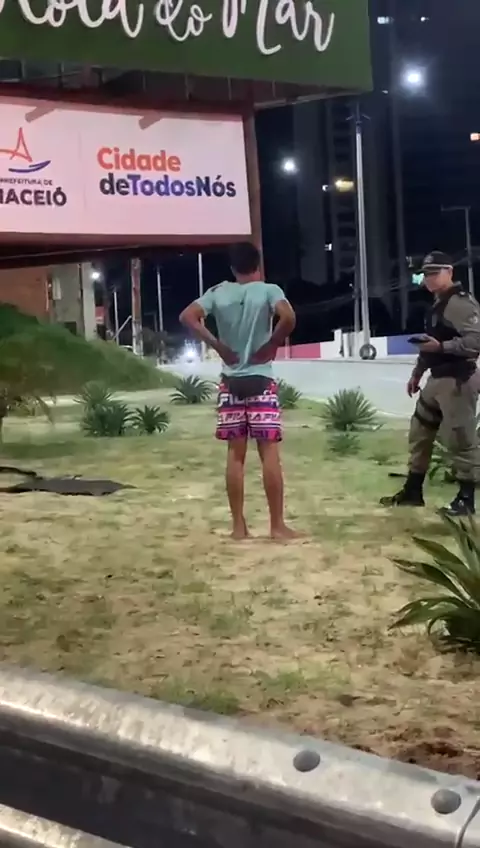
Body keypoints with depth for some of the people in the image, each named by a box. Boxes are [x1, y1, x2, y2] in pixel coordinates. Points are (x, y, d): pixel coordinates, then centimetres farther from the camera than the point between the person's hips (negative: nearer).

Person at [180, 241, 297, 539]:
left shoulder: (218, 293, 4)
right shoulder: (268, 290, -5)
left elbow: (188, 317, -5)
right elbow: (288, 317, -23)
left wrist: (217, 345, -1)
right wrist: (272, 344, -8)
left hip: (231, 382, 3)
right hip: (261, 381, -3)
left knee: (236, 454, 6)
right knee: (270, 452, -1)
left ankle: (239, 525, 7)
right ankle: (277, 525, -1)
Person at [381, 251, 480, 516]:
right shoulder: (437, 305, 17)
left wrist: (441, 346, -30)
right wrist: (416, 373, 22)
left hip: (457, 380, -11)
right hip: (436, 379, 11)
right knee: (419, 433, 17)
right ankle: (413, 491, 27)